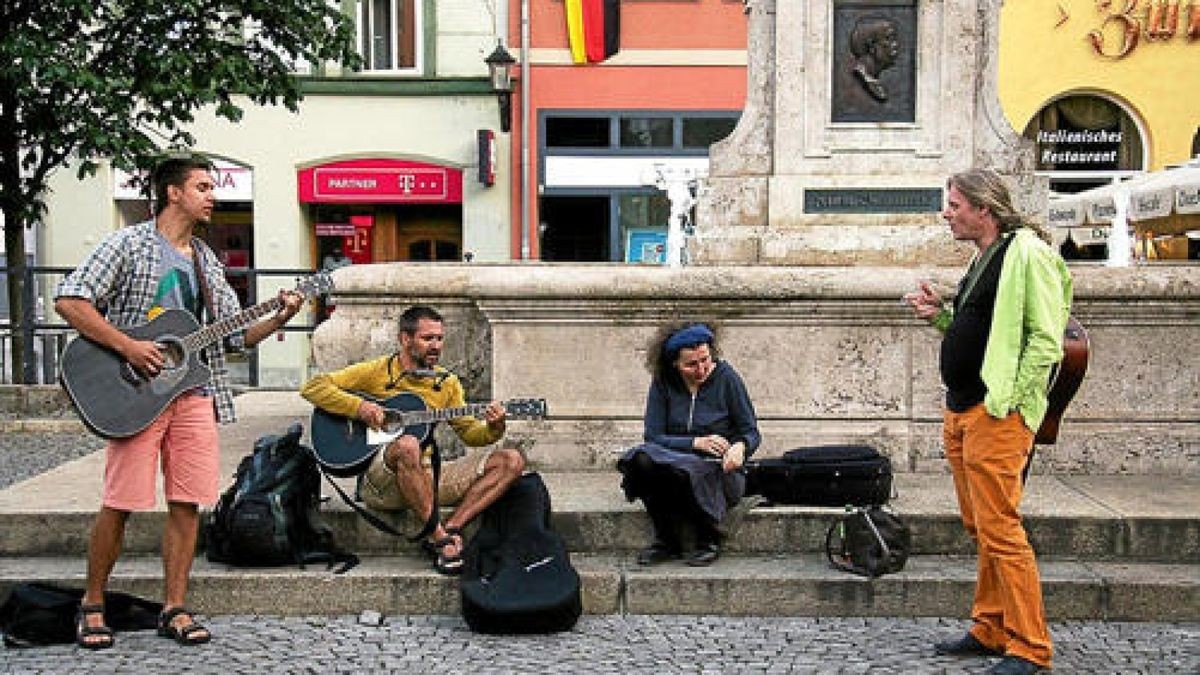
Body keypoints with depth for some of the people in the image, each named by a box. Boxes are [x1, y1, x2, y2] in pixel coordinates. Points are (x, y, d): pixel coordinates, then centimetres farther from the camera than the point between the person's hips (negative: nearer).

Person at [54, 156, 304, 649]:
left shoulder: (207, 261, 17)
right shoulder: (129, 244, -1)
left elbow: (235, 333, 15)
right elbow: (69, 300, -10)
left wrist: (277, 319, -3)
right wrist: (128, 347, -16)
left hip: (194, 393, 5)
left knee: (186, 503, 4)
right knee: (120, 503, -3)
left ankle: (175, 610, 13)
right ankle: (92, 605, 16)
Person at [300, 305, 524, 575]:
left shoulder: (447, 383, 15)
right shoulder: (375, 372, 2)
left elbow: (469, 431, 13)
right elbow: (312, 387, -4)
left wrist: (493, 428, -9)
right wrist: (358, 407, -17)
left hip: (429, 477, 5)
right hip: (381, 482, -5)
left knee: (512, 460, -11)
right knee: (407, 445, -41)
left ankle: (449, 529, -23)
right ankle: (441, 540, -30)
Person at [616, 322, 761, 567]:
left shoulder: (726, 377, -4)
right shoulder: (662, 382, 0)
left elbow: (751, 432, 0)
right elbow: (652, 436, -5)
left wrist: (740, 446, -24)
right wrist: (696, 443, -19)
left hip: (720, 473, -2)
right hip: (675, 460, 2)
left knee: (687, 471, -36)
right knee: (642, 459, -30)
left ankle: (709, 540, -9)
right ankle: (666, 540, -13)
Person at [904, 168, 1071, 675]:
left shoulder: (1026, 254, -11)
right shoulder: (981, 258, 18)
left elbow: (1046, 342, -17)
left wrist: (1007, 402, -18)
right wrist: (939, 316, 8)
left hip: (998, 416, -10)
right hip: (960, 413, 10)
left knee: (1000, 530, -5)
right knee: (980, 529, 15)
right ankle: (991, 630, 26)